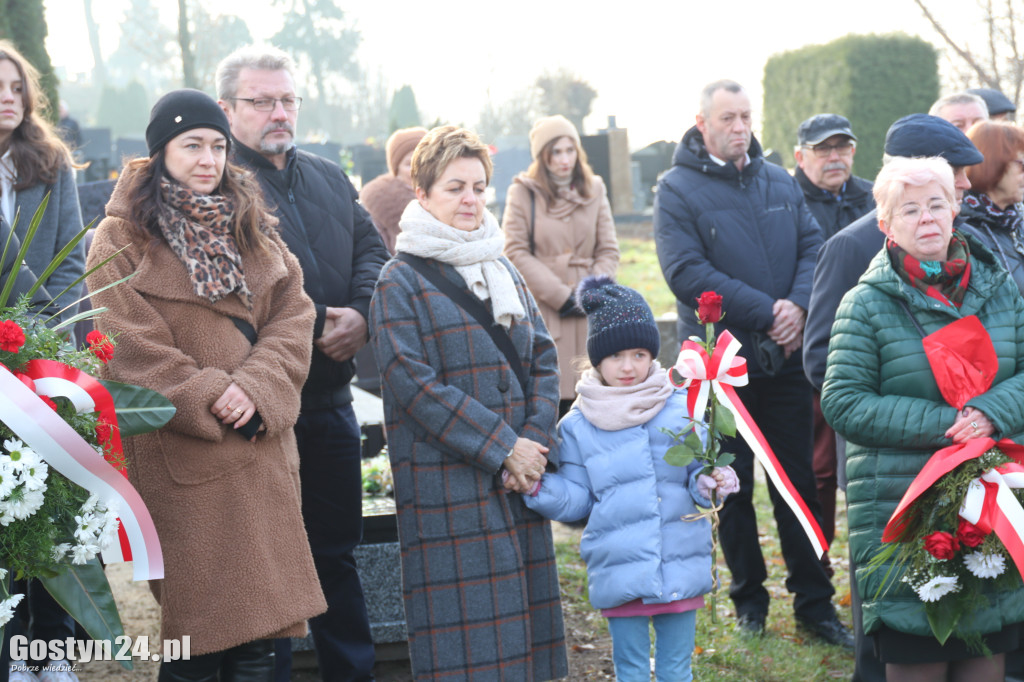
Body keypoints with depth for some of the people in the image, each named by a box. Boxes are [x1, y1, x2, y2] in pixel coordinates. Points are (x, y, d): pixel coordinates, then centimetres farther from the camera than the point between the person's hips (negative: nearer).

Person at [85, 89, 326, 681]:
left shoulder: (253, 227, 14)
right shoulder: (121, 238, 0)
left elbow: (293, 315, 5)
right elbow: (131, 342, -9)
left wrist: (255, 388, -11)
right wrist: (206, 396, -15)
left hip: (259, 439, 4)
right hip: (181, 449, -4)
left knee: (261, 607, 4)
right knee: (196, 619, -1)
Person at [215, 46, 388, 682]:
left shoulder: (330, 177, 15)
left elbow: (371, 250, 9)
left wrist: (361, 315, -9)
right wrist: (315, 326, -20)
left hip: (332, 398, 7)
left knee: (338, 546, 17)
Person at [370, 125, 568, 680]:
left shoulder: (504, 271, 16)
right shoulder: (400, 281, -4)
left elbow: (543, 358, 13)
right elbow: (413, 384, -12)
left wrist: (536, 443, -4)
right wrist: (502, 447, -15)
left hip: (521, 473, 6)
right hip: (446, 483, -6)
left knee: (522, 614, 8)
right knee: (465, 634, -5)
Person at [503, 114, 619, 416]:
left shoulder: (594, 190, 14)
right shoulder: (523, 193, 3)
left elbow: (608, 251, 11)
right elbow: (516, 253, -3)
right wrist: (561, 297, -8)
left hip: (587, 313, 3)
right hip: (542, 312, -3)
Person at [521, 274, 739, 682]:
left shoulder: (681, 408, 0)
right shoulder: (578, 426, 2)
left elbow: (698, 474, 4)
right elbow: (575, 498, 4)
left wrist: (710, 484, -18)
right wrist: (537, 487, -13)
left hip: (681, 570, 0)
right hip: (620, 572, 0)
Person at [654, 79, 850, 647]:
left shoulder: (780, 183, 11)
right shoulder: (678, 189, -5)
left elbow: (813, 246, 5)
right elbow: (688, 273, -15)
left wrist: (799, 305, -15)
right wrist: (766, 312, -17)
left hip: (785, 358, 4)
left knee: (798, 480, 7)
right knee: (732, 483, 7)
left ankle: (814, 601, 15)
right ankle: (748, 599, 21)